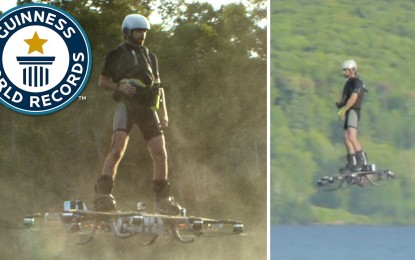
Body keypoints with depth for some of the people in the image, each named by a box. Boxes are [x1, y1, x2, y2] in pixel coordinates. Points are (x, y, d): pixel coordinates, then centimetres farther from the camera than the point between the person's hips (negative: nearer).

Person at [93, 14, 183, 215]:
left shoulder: (150, 57, 22)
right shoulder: (116, 55, 7)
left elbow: (158, 86, 24)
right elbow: (102, 82, 8)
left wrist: (163, 113, 14)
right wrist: (119, 87, -13)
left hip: (148, 108, 5)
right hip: (126, 106, -5)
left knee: (160, 154, 0)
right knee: (117, 150, -21)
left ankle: (162, 199, 12)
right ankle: (103, 194, -26)